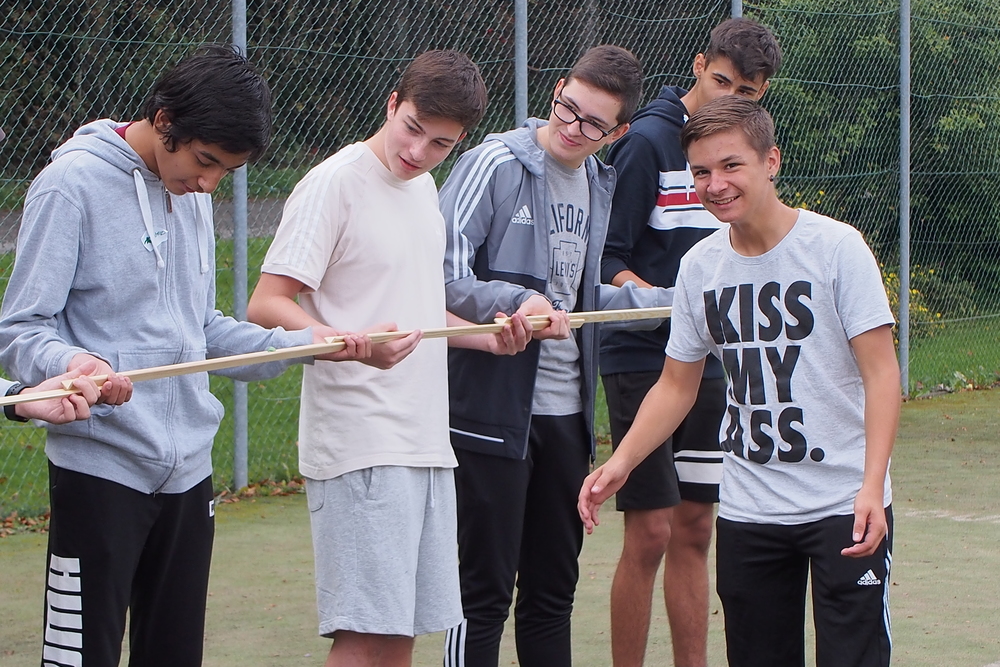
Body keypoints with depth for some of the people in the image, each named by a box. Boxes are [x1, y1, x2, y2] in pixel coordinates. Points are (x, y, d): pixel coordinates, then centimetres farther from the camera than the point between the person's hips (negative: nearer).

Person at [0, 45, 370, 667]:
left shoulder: (193, 193, 14)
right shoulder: (72, 184, -9)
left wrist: (301, 342, 8)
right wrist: (70, 362, -32)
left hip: (188, 469, 7)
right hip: (101, 469, -7)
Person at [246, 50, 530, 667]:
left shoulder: (424, 187, 16)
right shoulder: (334, 183, -10)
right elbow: (267, 305, -16)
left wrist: (489, 338, 14)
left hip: (426, 444, 8)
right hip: (361, 447, -8)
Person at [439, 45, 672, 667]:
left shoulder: (598, 185, 14)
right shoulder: (496, 165, -9)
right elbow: (442, 274, -16)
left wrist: (674, 299, 23)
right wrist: (513, 300, -29)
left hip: (566, 412, 7)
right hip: (493, 409, -7)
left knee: (553, 592, 13)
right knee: (485, 594, -4)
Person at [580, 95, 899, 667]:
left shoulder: (836, 246, -9)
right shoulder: (699, 267, 5)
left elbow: (881, 371, -11)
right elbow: (677, 385, 14)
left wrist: (871, 486, -22)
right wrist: (620, 463, -1)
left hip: (846, 507, -4)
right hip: (747, 510, 4)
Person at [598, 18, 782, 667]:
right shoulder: (648, 141, -11)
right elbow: (605, 258, -12)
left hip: (710, 364, 7)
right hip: (643, 362, -7)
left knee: (694, 529, 11)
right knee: (650, 533, -8)